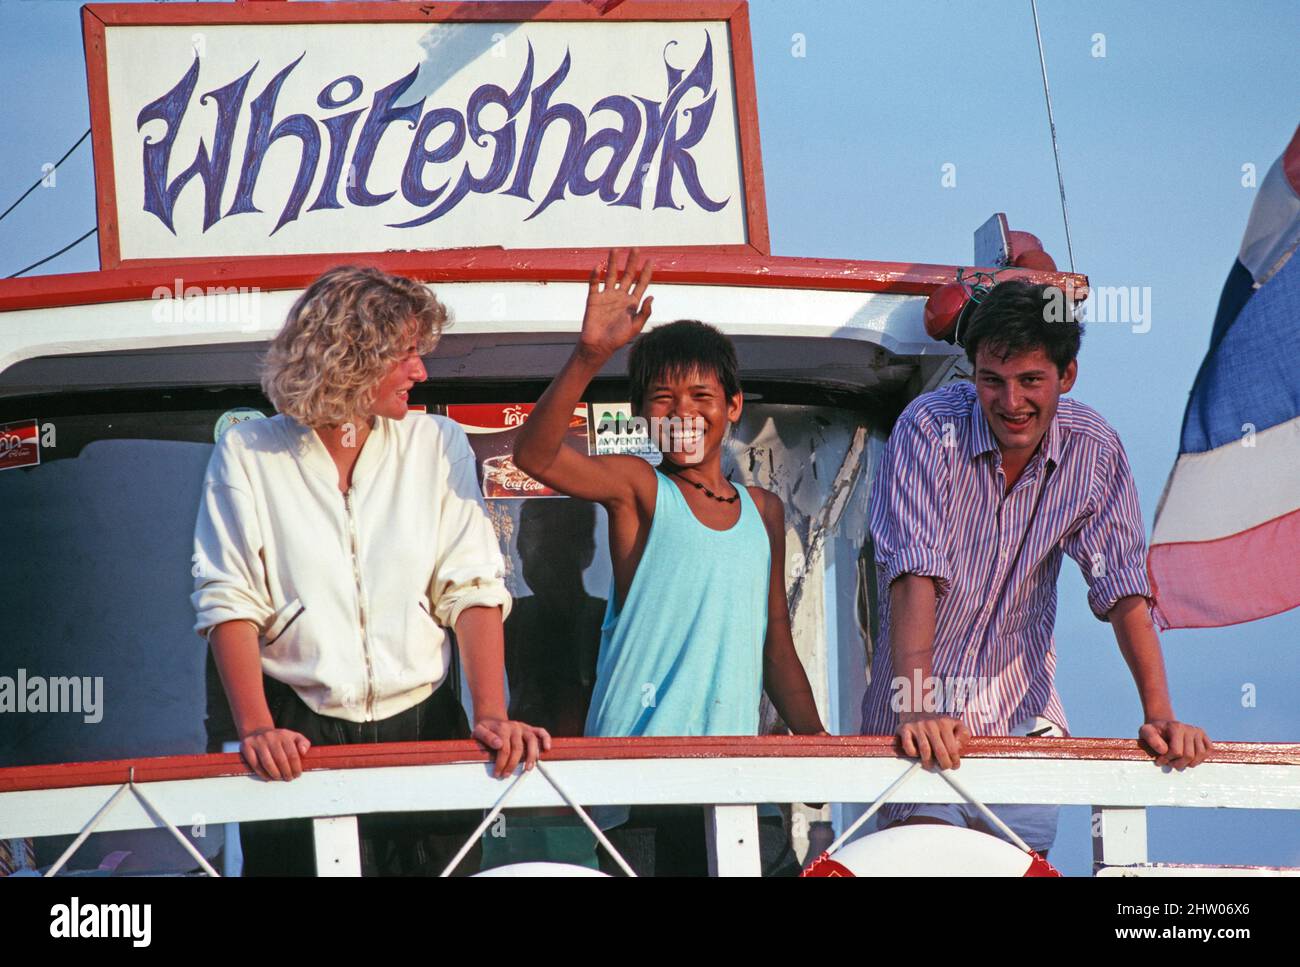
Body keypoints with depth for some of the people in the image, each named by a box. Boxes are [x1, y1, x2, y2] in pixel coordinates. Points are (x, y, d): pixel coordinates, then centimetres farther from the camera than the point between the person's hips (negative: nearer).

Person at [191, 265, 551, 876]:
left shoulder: (437, 446, 6)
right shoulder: (247, 454, 1)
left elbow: (472, 590, 0)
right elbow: (230, 603, -5)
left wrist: (490, 713, -14)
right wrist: (256, 728, -18)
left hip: (420, 728, 2)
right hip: (299, 740, -2)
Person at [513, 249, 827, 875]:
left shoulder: (763, 511, 16)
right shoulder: (638, 488, 1)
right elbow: (534, 455, -19)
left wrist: (816, 739, 11)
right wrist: (589, 356, -31)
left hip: (732, 761, 5)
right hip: (638, 755, -4)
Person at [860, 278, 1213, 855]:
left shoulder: (1092, 450, -5)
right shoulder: (930, 428, -15)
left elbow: (1124, 590, -3)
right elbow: (914, 575, -23)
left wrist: (1159, 715, -14)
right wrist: (918, 708, -35)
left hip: (1024, 717, 3)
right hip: (923, 720, -3)